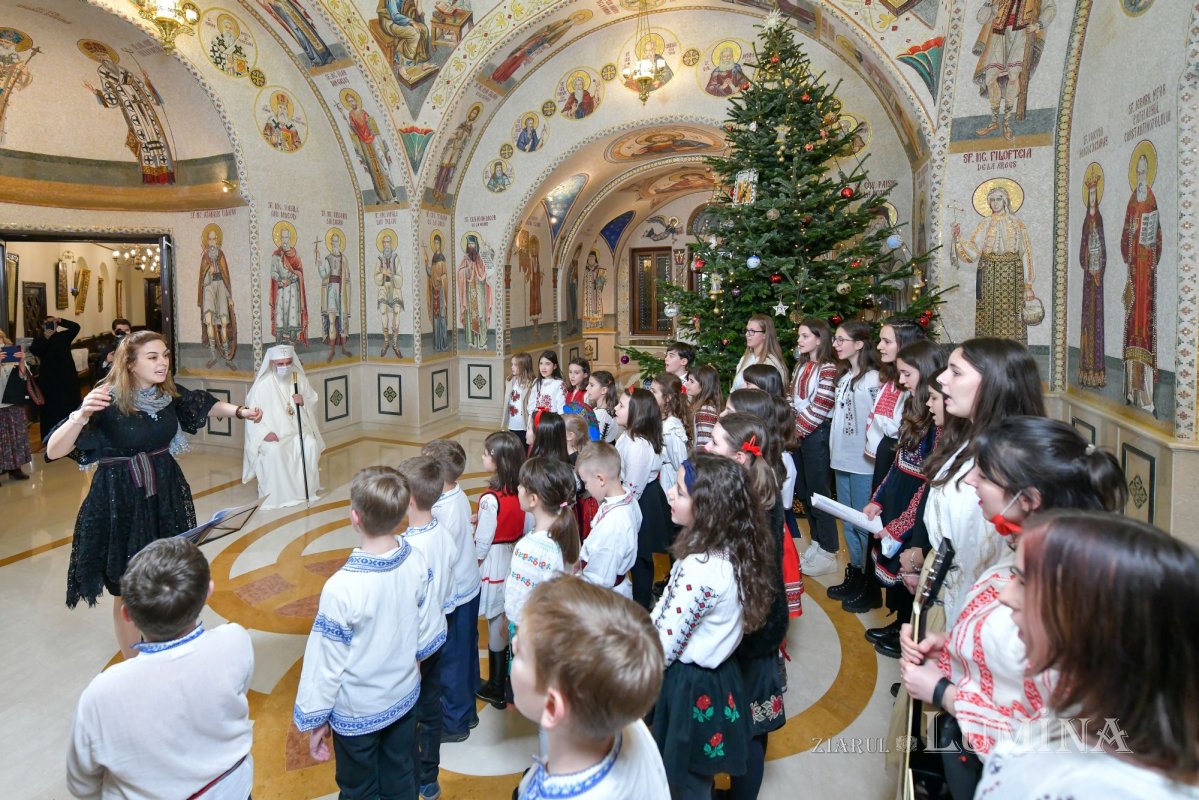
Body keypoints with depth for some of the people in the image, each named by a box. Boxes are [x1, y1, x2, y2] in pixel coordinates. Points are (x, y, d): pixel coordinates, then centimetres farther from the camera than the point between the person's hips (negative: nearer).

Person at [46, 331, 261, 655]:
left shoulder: (168, 393, -4)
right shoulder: (109, 401, -18)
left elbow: (204, 404, 17)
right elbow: (53, 451, -23)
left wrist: (239, 411, 2)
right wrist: (81, 416, -40)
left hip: (167, 495, 5)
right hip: (121, 503, -5)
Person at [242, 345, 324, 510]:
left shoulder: (300, 379, 1)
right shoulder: (263, 384, -10)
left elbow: (313, 403, 11)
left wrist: (304, 402, -13)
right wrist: (265, 433, -22)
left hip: (297, 429, 3)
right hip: (273, 433, -3)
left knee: (310, 444, -27)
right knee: (274, 451, -33)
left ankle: (307, 489, -14)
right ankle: (275, 495, -18)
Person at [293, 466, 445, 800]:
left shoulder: (342, 587, -32)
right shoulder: (417, 562, -18)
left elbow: (326, 662, -19)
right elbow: (431, 629, -3)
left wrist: (316, 720, -3)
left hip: (357, 712, -4)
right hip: (404, 697, 4)